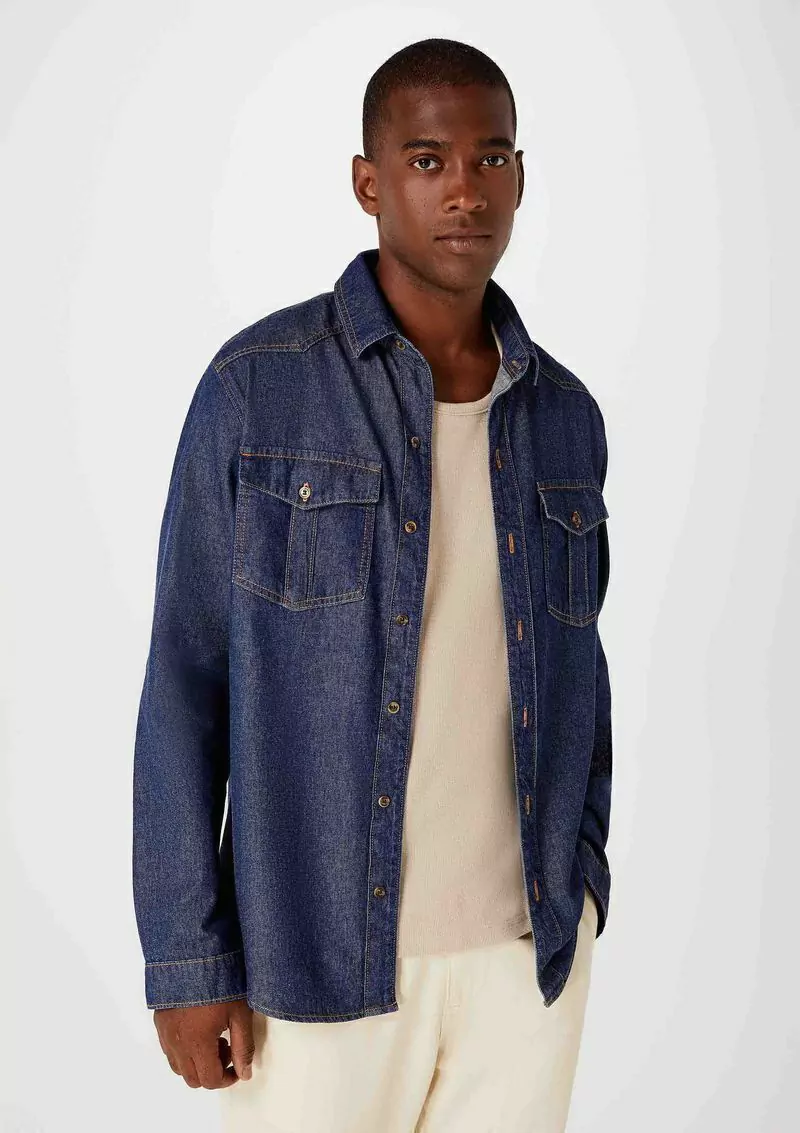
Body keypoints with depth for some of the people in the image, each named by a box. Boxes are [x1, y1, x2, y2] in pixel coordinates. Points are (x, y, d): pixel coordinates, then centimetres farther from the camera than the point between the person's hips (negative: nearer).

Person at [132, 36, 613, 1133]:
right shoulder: (256, 386, -10)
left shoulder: (563, 417, 3)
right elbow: (188, 679, -9)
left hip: (528, 942, 4)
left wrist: (582, 893, 6)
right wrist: (187, 957, -10)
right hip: (321, 941, -3)